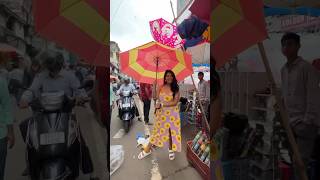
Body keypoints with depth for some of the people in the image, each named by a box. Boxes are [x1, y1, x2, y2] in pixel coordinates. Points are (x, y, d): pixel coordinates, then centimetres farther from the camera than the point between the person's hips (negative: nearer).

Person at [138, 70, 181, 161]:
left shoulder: (176, 89, -4)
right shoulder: (160, 87, 1)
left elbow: (175, 102, -13)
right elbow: (156, 98, -4)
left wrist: (162, 104, -17)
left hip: (172, 114, -1)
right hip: (161, 113, 1)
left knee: (171, 131, 9)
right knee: (157, 131, 8)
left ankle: (171, 150, 31)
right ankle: (147, 150, 21)